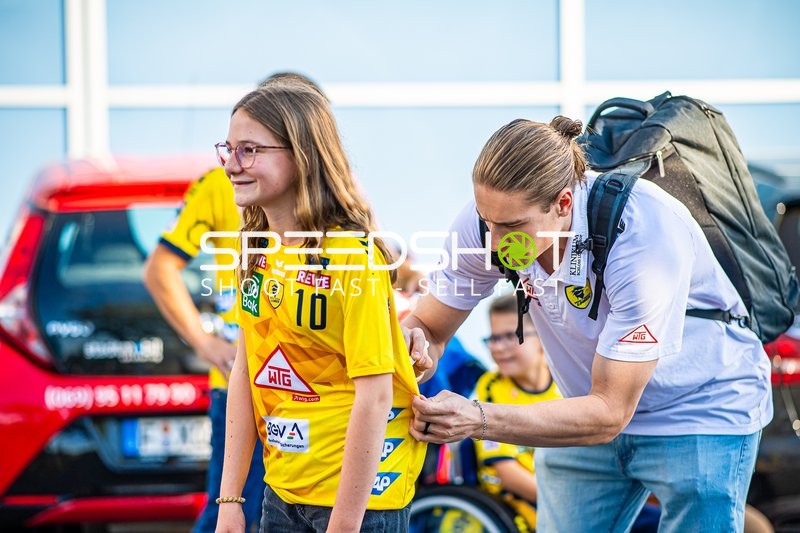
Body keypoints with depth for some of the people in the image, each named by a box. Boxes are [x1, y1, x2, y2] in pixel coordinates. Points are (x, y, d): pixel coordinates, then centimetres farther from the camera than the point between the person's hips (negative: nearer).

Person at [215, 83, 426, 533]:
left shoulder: (351, 255, -16)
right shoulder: (258, 249, 4)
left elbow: (374, 396, -18)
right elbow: (246, 368, 8)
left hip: (358, 488, -6)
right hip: (284, 488, 7)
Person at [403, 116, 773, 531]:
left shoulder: (644, 235, -34)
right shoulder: (492, 218, -20)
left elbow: (609, 413, -33)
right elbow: (430, 327, -6)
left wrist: (477, 420, -41)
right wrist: (413, 343, -31)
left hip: (701, 415, -5)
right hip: (591, 407, 5)